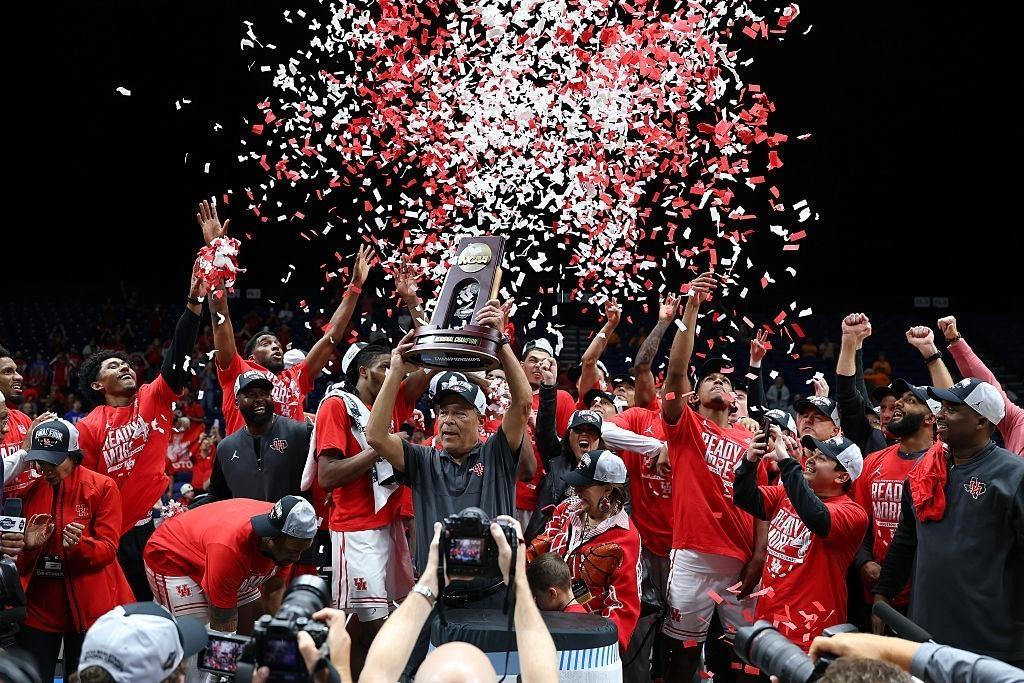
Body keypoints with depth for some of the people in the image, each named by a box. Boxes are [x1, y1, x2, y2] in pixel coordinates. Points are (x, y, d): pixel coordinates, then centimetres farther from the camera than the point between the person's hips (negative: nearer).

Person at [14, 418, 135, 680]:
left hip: (88, 607, -3)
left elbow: (108, 548, -11)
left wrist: (79, 544, -30)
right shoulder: (31, 491, 6)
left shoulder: (103, 487, -6)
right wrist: (28, 546, -12)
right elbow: (22, 564, 10)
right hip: (39, 606, 3)